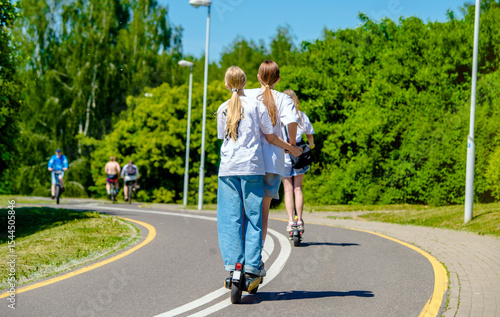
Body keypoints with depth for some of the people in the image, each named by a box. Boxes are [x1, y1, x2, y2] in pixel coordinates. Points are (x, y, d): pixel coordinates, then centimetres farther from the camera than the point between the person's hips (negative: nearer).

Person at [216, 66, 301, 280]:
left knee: (229, 218, 2)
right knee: (253, 216, 3)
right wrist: (292, 148, 16)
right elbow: (270, 136, 3)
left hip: (228, 168, 2)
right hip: (252, 167, -2)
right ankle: (252, 264, -1)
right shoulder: (256, 105, 1)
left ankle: (232, 263, -7)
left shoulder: (223, 109, 9)